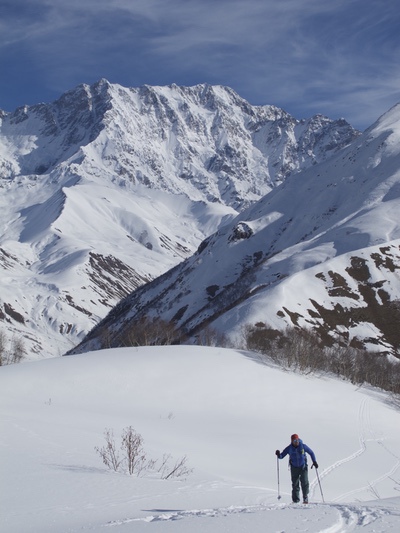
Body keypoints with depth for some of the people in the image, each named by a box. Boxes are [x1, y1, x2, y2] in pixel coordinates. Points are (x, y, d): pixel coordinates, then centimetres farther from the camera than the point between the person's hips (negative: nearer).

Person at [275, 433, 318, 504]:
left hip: (303, 467, -1)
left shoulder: (303, 446, -9)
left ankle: (305, 498, 5)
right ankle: (296, 500, 8)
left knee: (304, 482, -7)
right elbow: (282, 456, -4)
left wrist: (314, 462, -2)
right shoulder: (289, 448, -8)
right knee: (295, 484, 1)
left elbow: (311, 453, 4)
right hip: (294, 468, 1)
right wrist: (278, 455, -26)